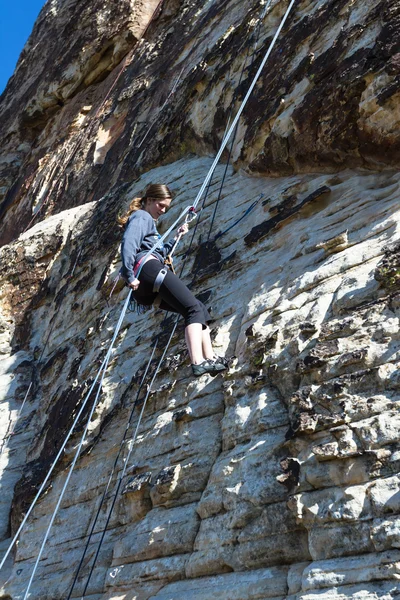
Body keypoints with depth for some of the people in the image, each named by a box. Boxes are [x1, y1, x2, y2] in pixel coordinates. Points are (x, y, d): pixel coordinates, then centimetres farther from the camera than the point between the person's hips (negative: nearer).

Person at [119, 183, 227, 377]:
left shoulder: (147, 220, 35)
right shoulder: (141, 216, 4)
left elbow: (159, 252, 39)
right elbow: (128, 244, -15)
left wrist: (176, 238, 31)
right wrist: (129, 276, -22)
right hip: (148, 269, -10)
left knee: (199, 308, 8)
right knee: (193, 308, -17)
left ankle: (210, 358, -3)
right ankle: (198, 362, -33)